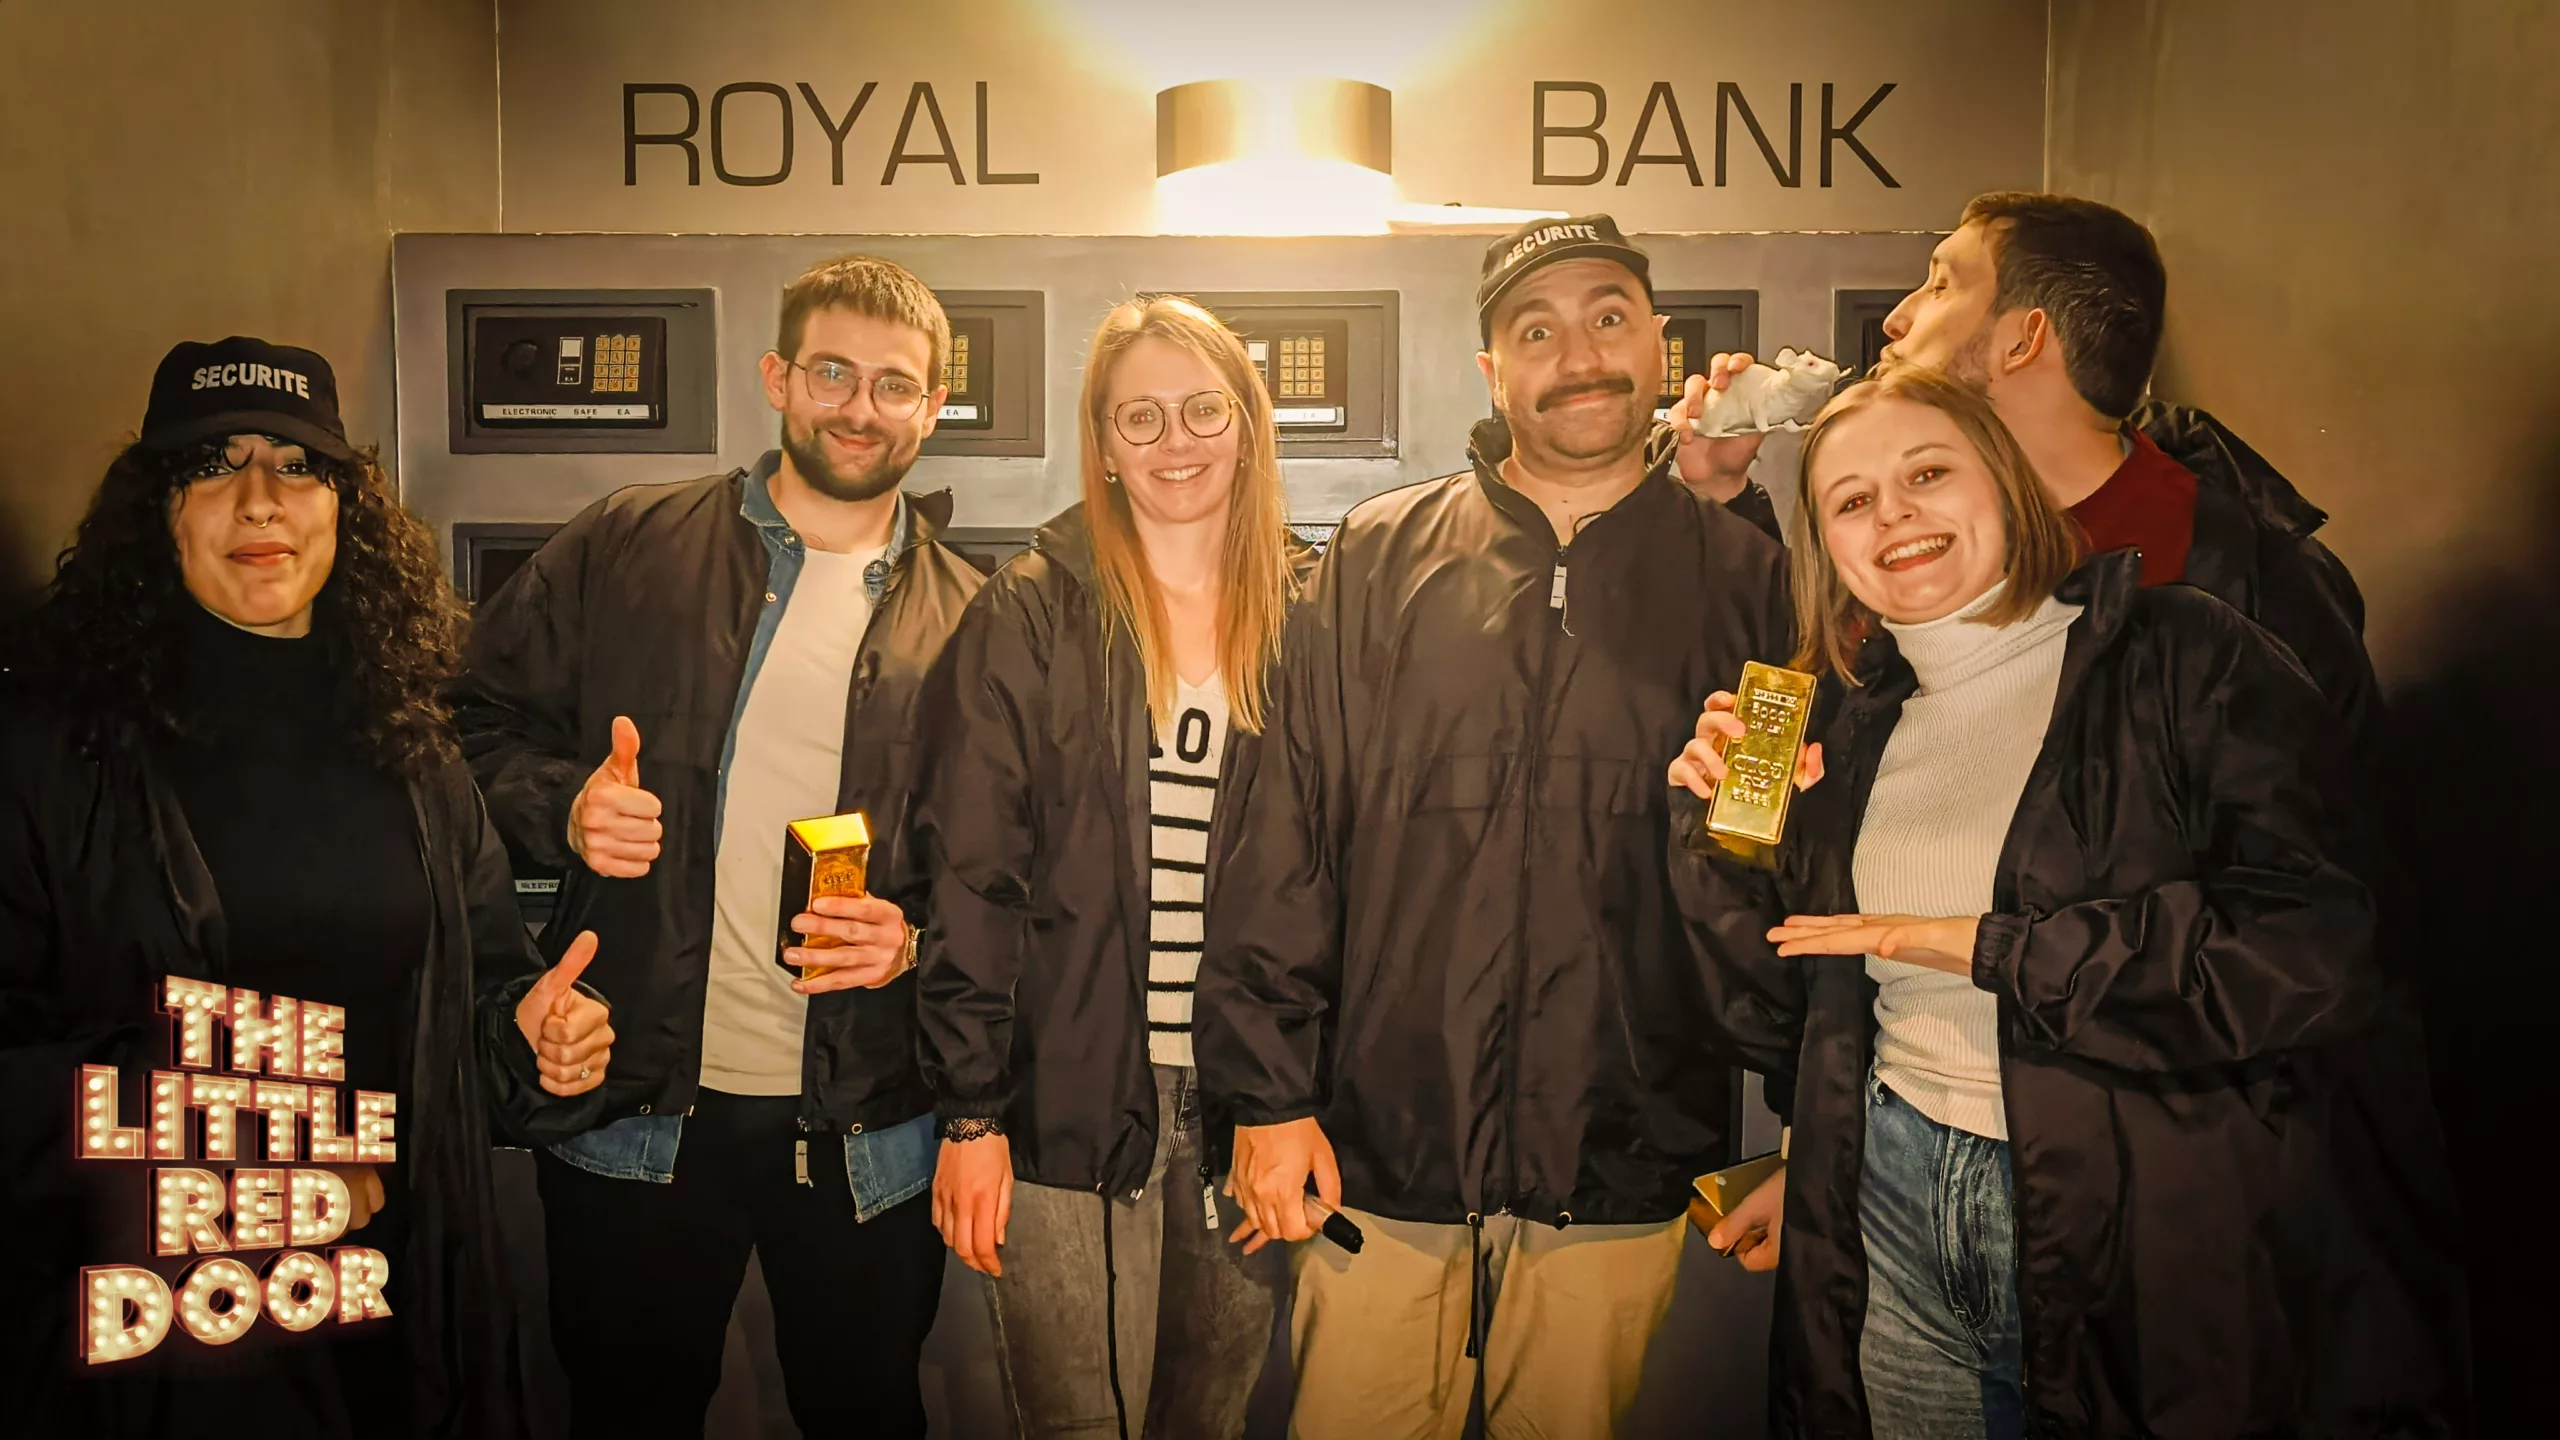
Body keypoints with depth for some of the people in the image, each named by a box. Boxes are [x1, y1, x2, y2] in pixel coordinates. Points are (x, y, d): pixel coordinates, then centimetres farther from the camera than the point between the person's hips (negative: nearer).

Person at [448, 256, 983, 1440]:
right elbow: (480, 721, 6)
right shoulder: (625, 547, 1)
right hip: (634, 1108, 0)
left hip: (864, 1132, 0)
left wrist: (917, 937, -13)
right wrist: (564, 810, -12)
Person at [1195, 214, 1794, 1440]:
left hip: (1621, 1176, 1)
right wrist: (1267, 1092, -3)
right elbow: (1285, 842, -1)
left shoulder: (1743, 579, 2)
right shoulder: (1378, 559, 1)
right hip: (1380, 1153, 0)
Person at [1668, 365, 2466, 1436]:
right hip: (1897, 1223, 4)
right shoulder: (1857, 733, 7)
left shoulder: (2180, 655, -7)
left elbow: (2318, 943, -19)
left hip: (2162, 1231, -4)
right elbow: (1787, 1025, 9)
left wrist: (1988, 946, -18)